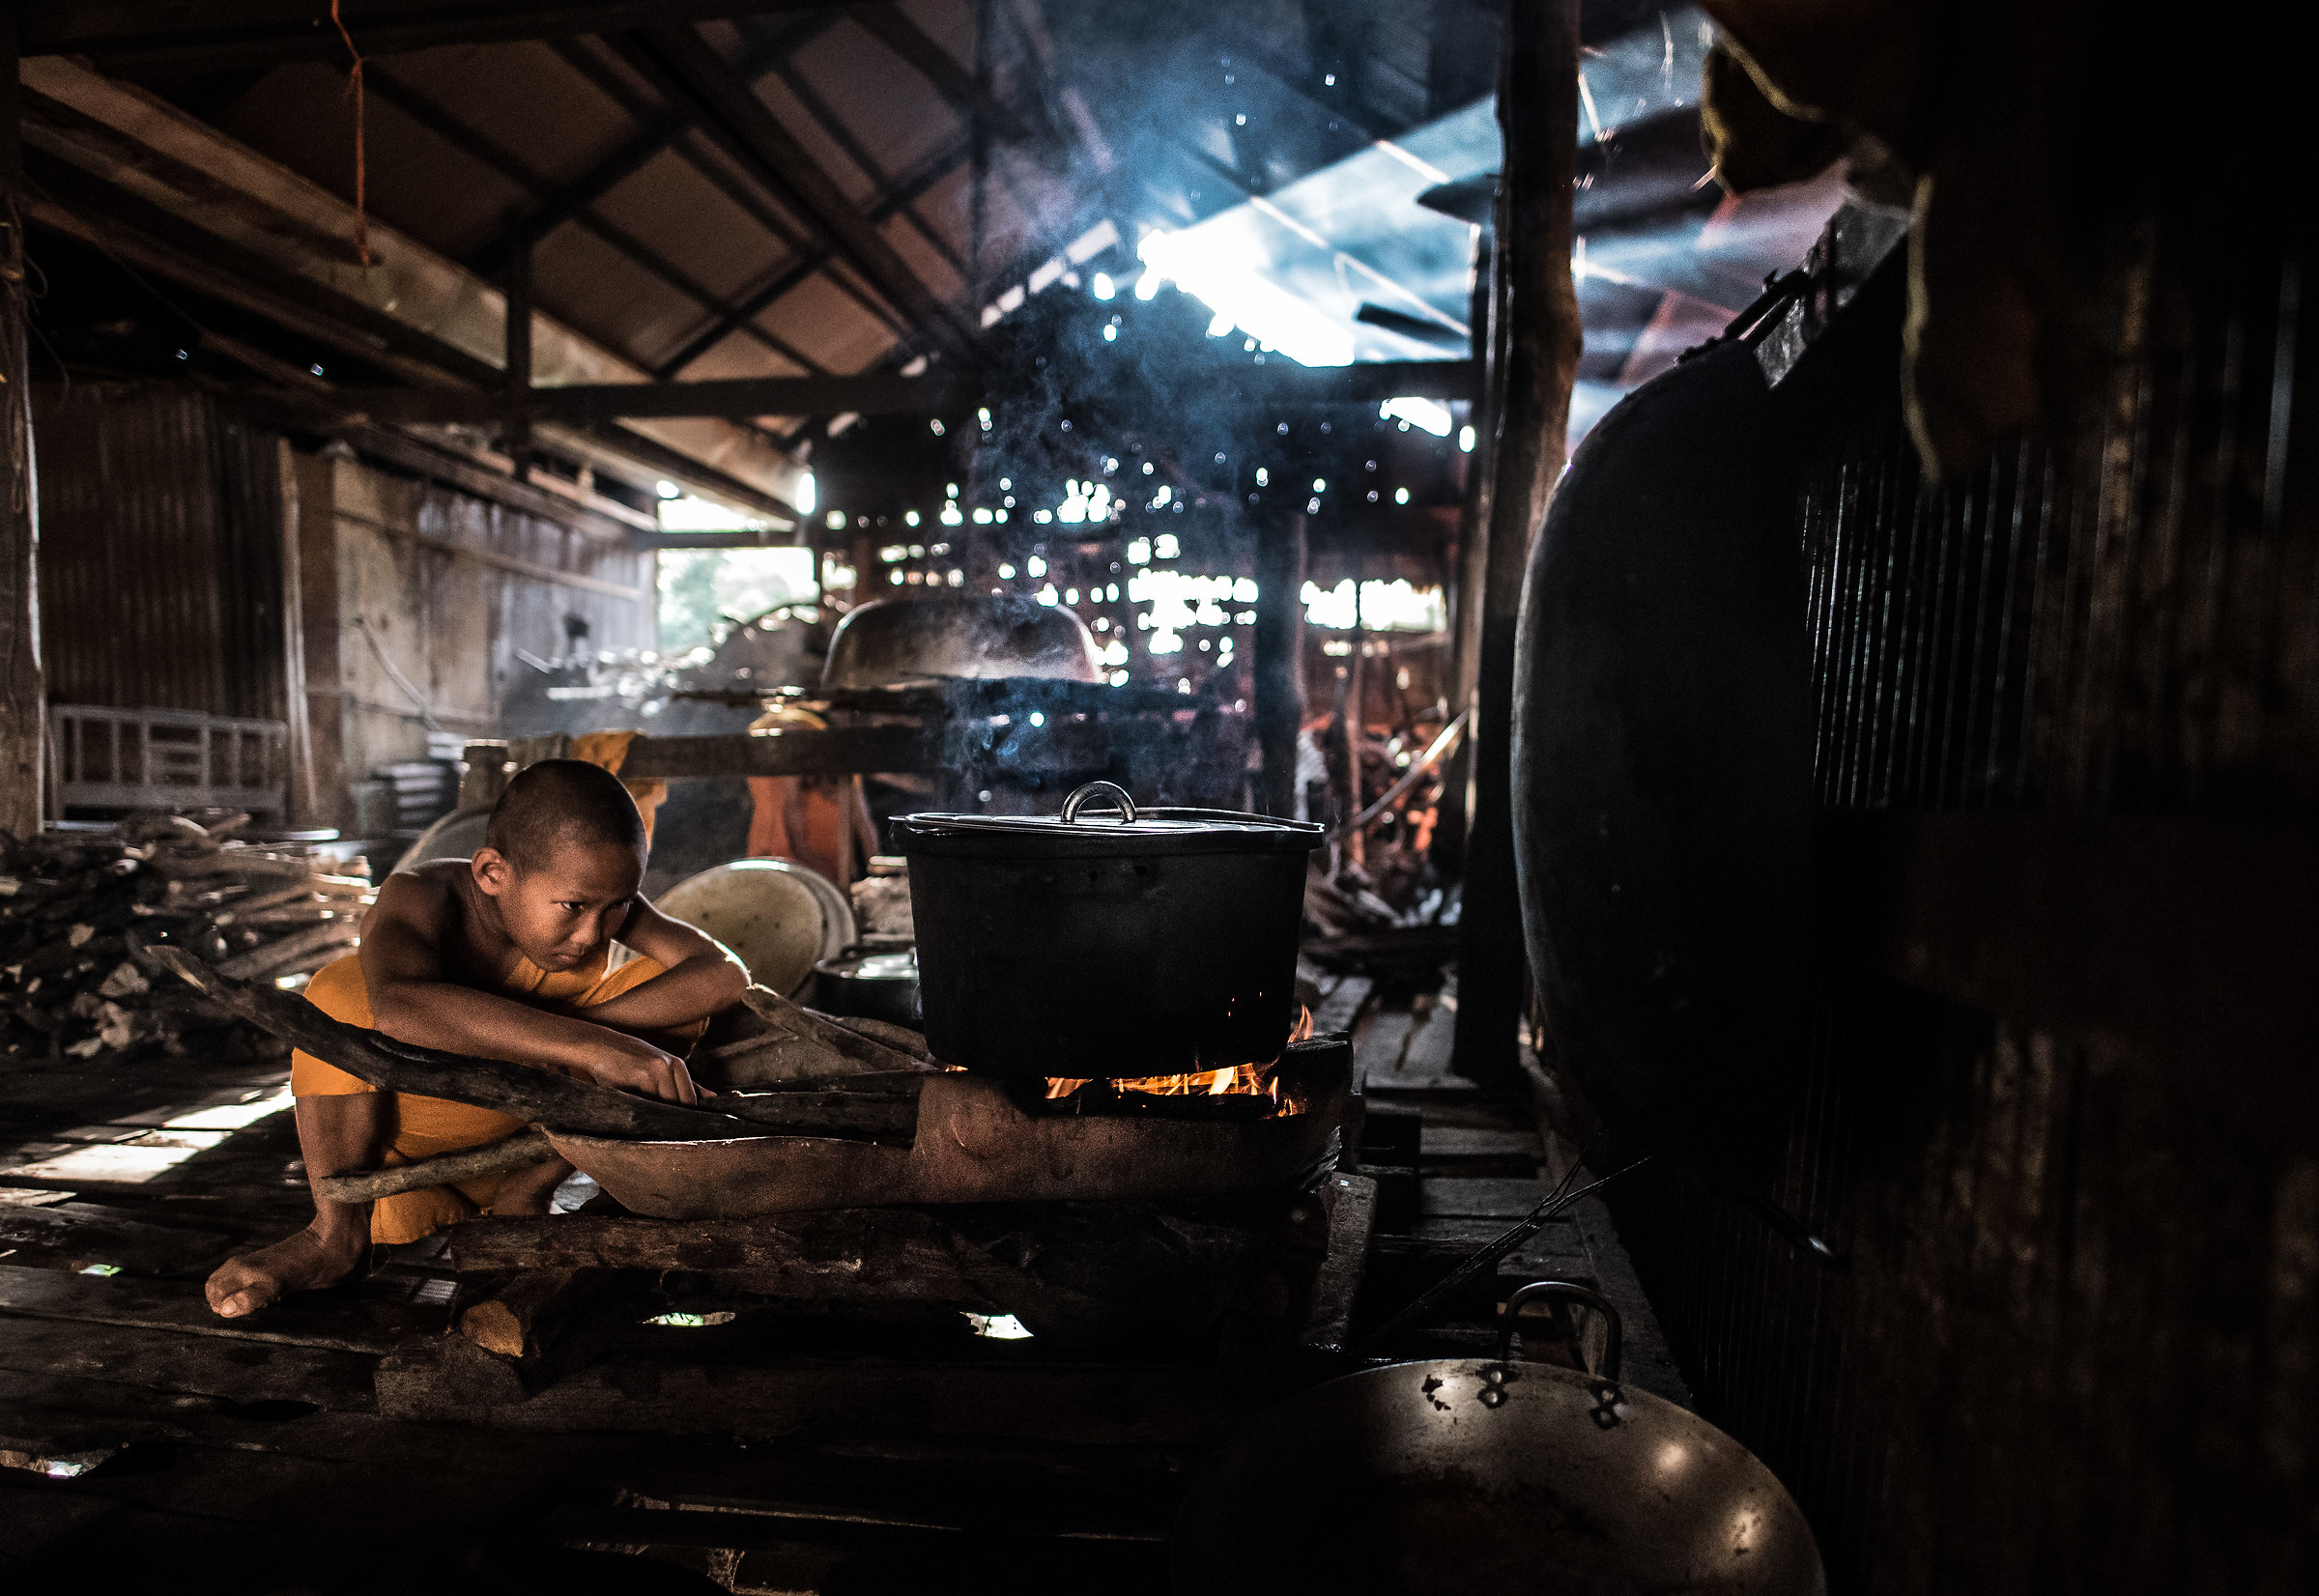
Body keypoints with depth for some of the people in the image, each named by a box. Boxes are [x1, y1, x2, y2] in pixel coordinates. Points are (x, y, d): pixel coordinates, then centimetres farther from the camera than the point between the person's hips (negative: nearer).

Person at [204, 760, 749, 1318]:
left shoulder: (598, 898, -14)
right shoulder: (422, 899, -26)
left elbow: (726, 974, -26)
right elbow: (401, 1005, -50)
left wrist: (569, 1024, -34)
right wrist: (584, 1044, -55)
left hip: (517, 1140, 3)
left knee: (671, 986, -15)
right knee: (344, 989, -28)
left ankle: (526, 1192, -10)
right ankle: (337, 1231, -15)